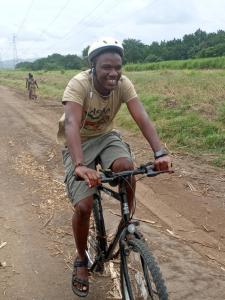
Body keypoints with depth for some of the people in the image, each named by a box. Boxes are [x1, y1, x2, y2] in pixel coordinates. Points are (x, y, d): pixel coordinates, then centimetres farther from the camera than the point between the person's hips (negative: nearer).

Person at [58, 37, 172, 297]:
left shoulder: (123, 83, -17)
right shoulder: (79, 84, -28)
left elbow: (142, 118, -27)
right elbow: (72, 124, -42)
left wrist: (160, 152, -43)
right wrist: (80, 165, -58)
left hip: (106, 136, 3)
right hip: (79, 142, -2)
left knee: (126, 167, -32)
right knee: (83, 206, -15)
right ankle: (81, 261, 13)